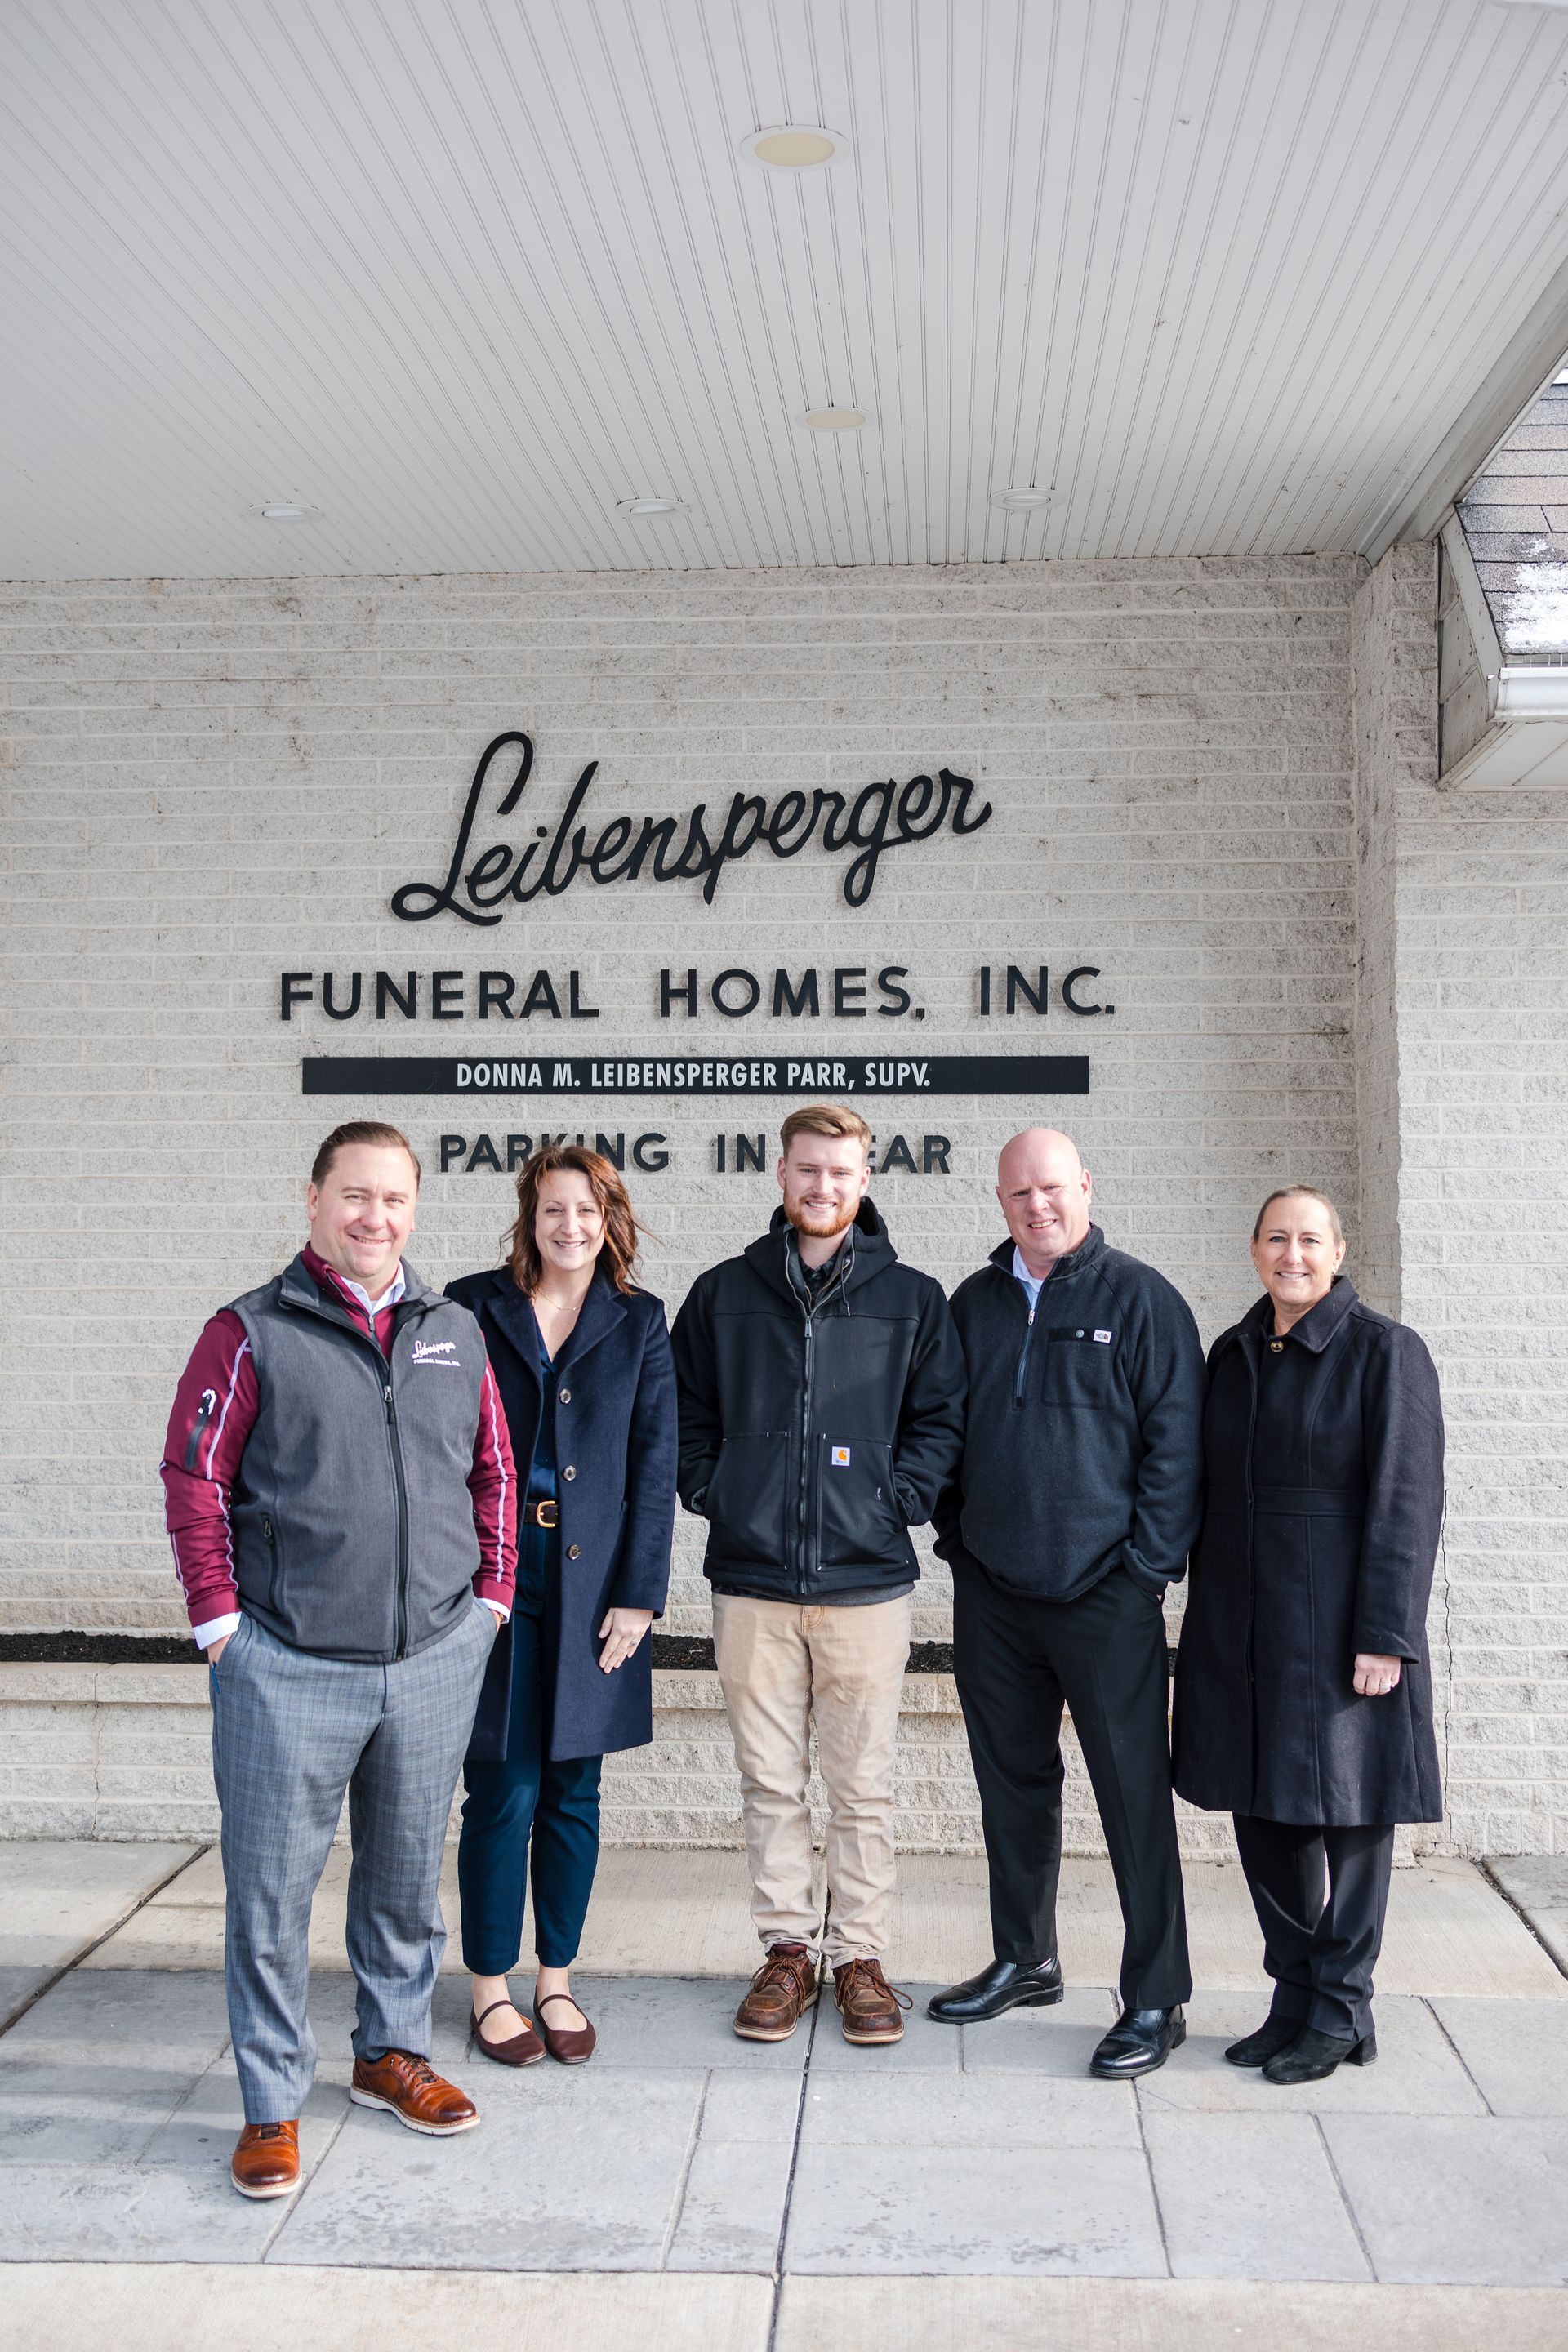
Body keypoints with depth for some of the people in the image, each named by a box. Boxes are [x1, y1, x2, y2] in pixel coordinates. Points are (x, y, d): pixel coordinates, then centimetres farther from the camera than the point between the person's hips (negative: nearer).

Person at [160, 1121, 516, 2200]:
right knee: (272, 1887, 3)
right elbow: (195, 1482, -3)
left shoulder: (457, 1334, 8)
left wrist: (492, 1595, 9)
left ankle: (394, 2052, 35)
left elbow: (494, 1473, 15)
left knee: (408, 1871, 16)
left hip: (436, 1658, 4)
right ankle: (273, 2103, 18)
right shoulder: (253, 1332, -3)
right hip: (288, 1666, -3)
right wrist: (220, 1620, -7)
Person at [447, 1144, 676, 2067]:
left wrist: (639, 1594, -3)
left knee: (574, 1790, 9)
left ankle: (557, 1981, 25)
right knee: (505, 1788, 1)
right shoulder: (472, 1307, 2)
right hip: (491, 1570, -1)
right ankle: (491, 1989, 18)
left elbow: (654, 1463, 2)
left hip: (593, 1580, 2)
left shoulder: (639, 1322, 5)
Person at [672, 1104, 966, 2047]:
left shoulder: (912, 1299, 4)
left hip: (866, 1578, -1)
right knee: (770, 1781, 9)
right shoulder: (724, 1294, 8)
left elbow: (941, 1417, 5)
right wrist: (712, 1494, 1)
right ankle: (788, 1949, 22)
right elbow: (687, 1412, 13)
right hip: (751, 1577, 1)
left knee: (863, 1785, 6)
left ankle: (860, 1955, 20)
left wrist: (897, 1500, -5)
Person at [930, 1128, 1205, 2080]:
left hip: (1104, 1596, -5)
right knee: (1013, 1781, 15)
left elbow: (1178, 1439, -6)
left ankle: (1157, 2000, 10)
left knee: (1135, 1794, -1)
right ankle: (1024, 1961, 32)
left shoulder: (1140, 1297, -4)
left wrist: (1148, 1565, -11)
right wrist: (955, 1532, 8)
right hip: (991, 1592, 5)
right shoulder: (975, 1303, 10)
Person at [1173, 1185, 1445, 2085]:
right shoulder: (1233, 1353, 11)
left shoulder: (1385, 1351, -7)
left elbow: (1409, 1500, -11)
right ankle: (1295, 1999, 26)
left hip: (1340, 1626, -6)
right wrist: (1210, 1621, 12)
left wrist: (1385, 1636, -16)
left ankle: (1340, 2012, 19)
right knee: (1262, 1810, 11)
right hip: (1243, 1628, 6)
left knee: (1349, 1809, 4)